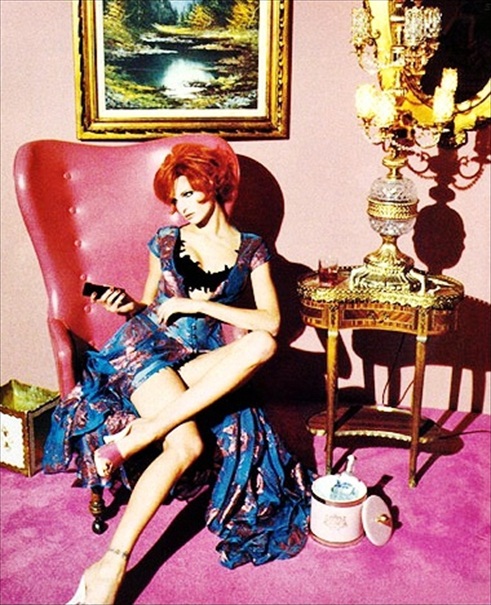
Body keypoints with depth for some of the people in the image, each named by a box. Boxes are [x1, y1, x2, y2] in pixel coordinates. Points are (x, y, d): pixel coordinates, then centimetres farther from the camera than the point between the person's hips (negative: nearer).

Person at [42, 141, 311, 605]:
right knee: (186, 444, -32)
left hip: (200, 361, 2)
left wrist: (199, 304, -9)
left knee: (262, 344, -35)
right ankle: (111, 566, -31)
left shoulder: (251, 250, 8)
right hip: (145, 346, -1)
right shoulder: (166, 241, 12)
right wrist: (129, 307, -3)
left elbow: (270, 322, -5)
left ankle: (132, 439, -37)